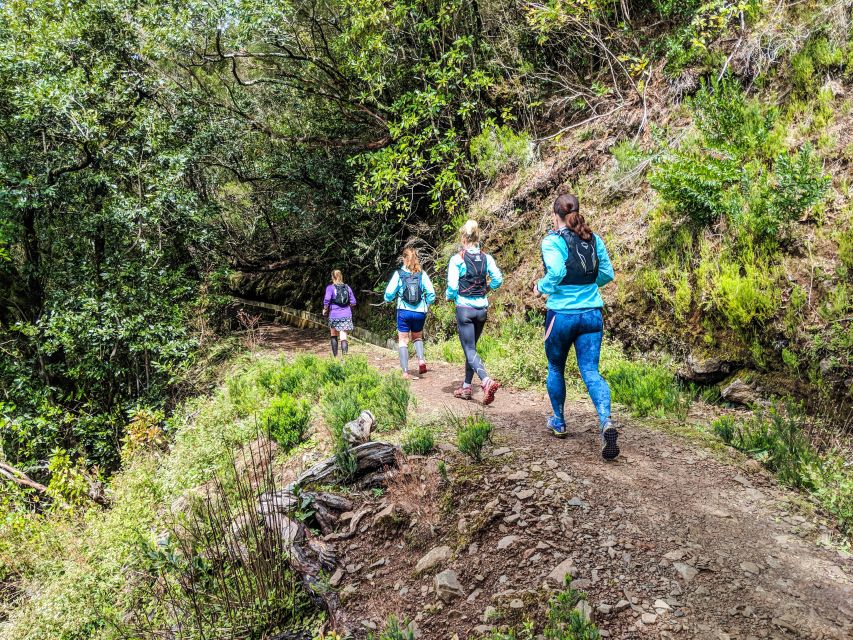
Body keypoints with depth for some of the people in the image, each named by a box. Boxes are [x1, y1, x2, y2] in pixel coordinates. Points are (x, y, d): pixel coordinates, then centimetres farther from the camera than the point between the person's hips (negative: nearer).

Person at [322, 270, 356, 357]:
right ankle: (344, 356, -19)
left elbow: (327, 300, -17)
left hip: (334, 315, -2)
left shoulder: (330, 288, -4)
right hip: (346, 315, 2)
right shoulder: (347, 287, 6)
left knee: (334, 336, 18)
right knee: (343, 337, -3)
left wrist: (325, 309, 0)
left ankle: (335, 356, 22)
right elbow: (353, 302, 5)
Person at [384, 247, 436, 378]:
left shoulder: (399, 274, -3)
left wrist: (388, 299, 19)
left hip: (404, 312, -2)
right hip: (420, 312, 2)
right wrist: (426, 305, 16)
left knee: (403, 340, 7)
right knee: (417, 337, 23)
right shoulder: (422, 274, 0)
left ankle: (405, 371, 0)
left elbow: (389, 293, -4)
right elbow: (431, 293, -2)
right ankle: (421, 359, -2)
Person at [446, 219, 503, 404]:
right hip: (482, 308, 5)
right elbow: (498, 279, -4)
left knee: (470, 351, -4)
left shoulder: (457, 259, -10)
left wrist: (450, 297, 8)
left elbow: (452, 286, -13)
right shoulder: (486, 258, 2)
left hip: (464, 308, -5)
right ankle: (466, 387, 22)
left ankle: (487, 381, -27)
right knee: (471, 348, 18)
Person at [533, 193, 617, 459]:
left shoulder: (552, 240, -9)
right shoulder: (594, 239, 6)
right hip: (592, 314, 4)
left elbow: (556, 271, -24)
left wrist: (541, 288, -6)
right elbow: (607, 274, 8)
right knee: (591, 371, 2)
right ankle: (606, 421, -21)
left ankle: (558, 422, 32)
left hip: (562, 314, -3)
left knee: (556, 369, 18)